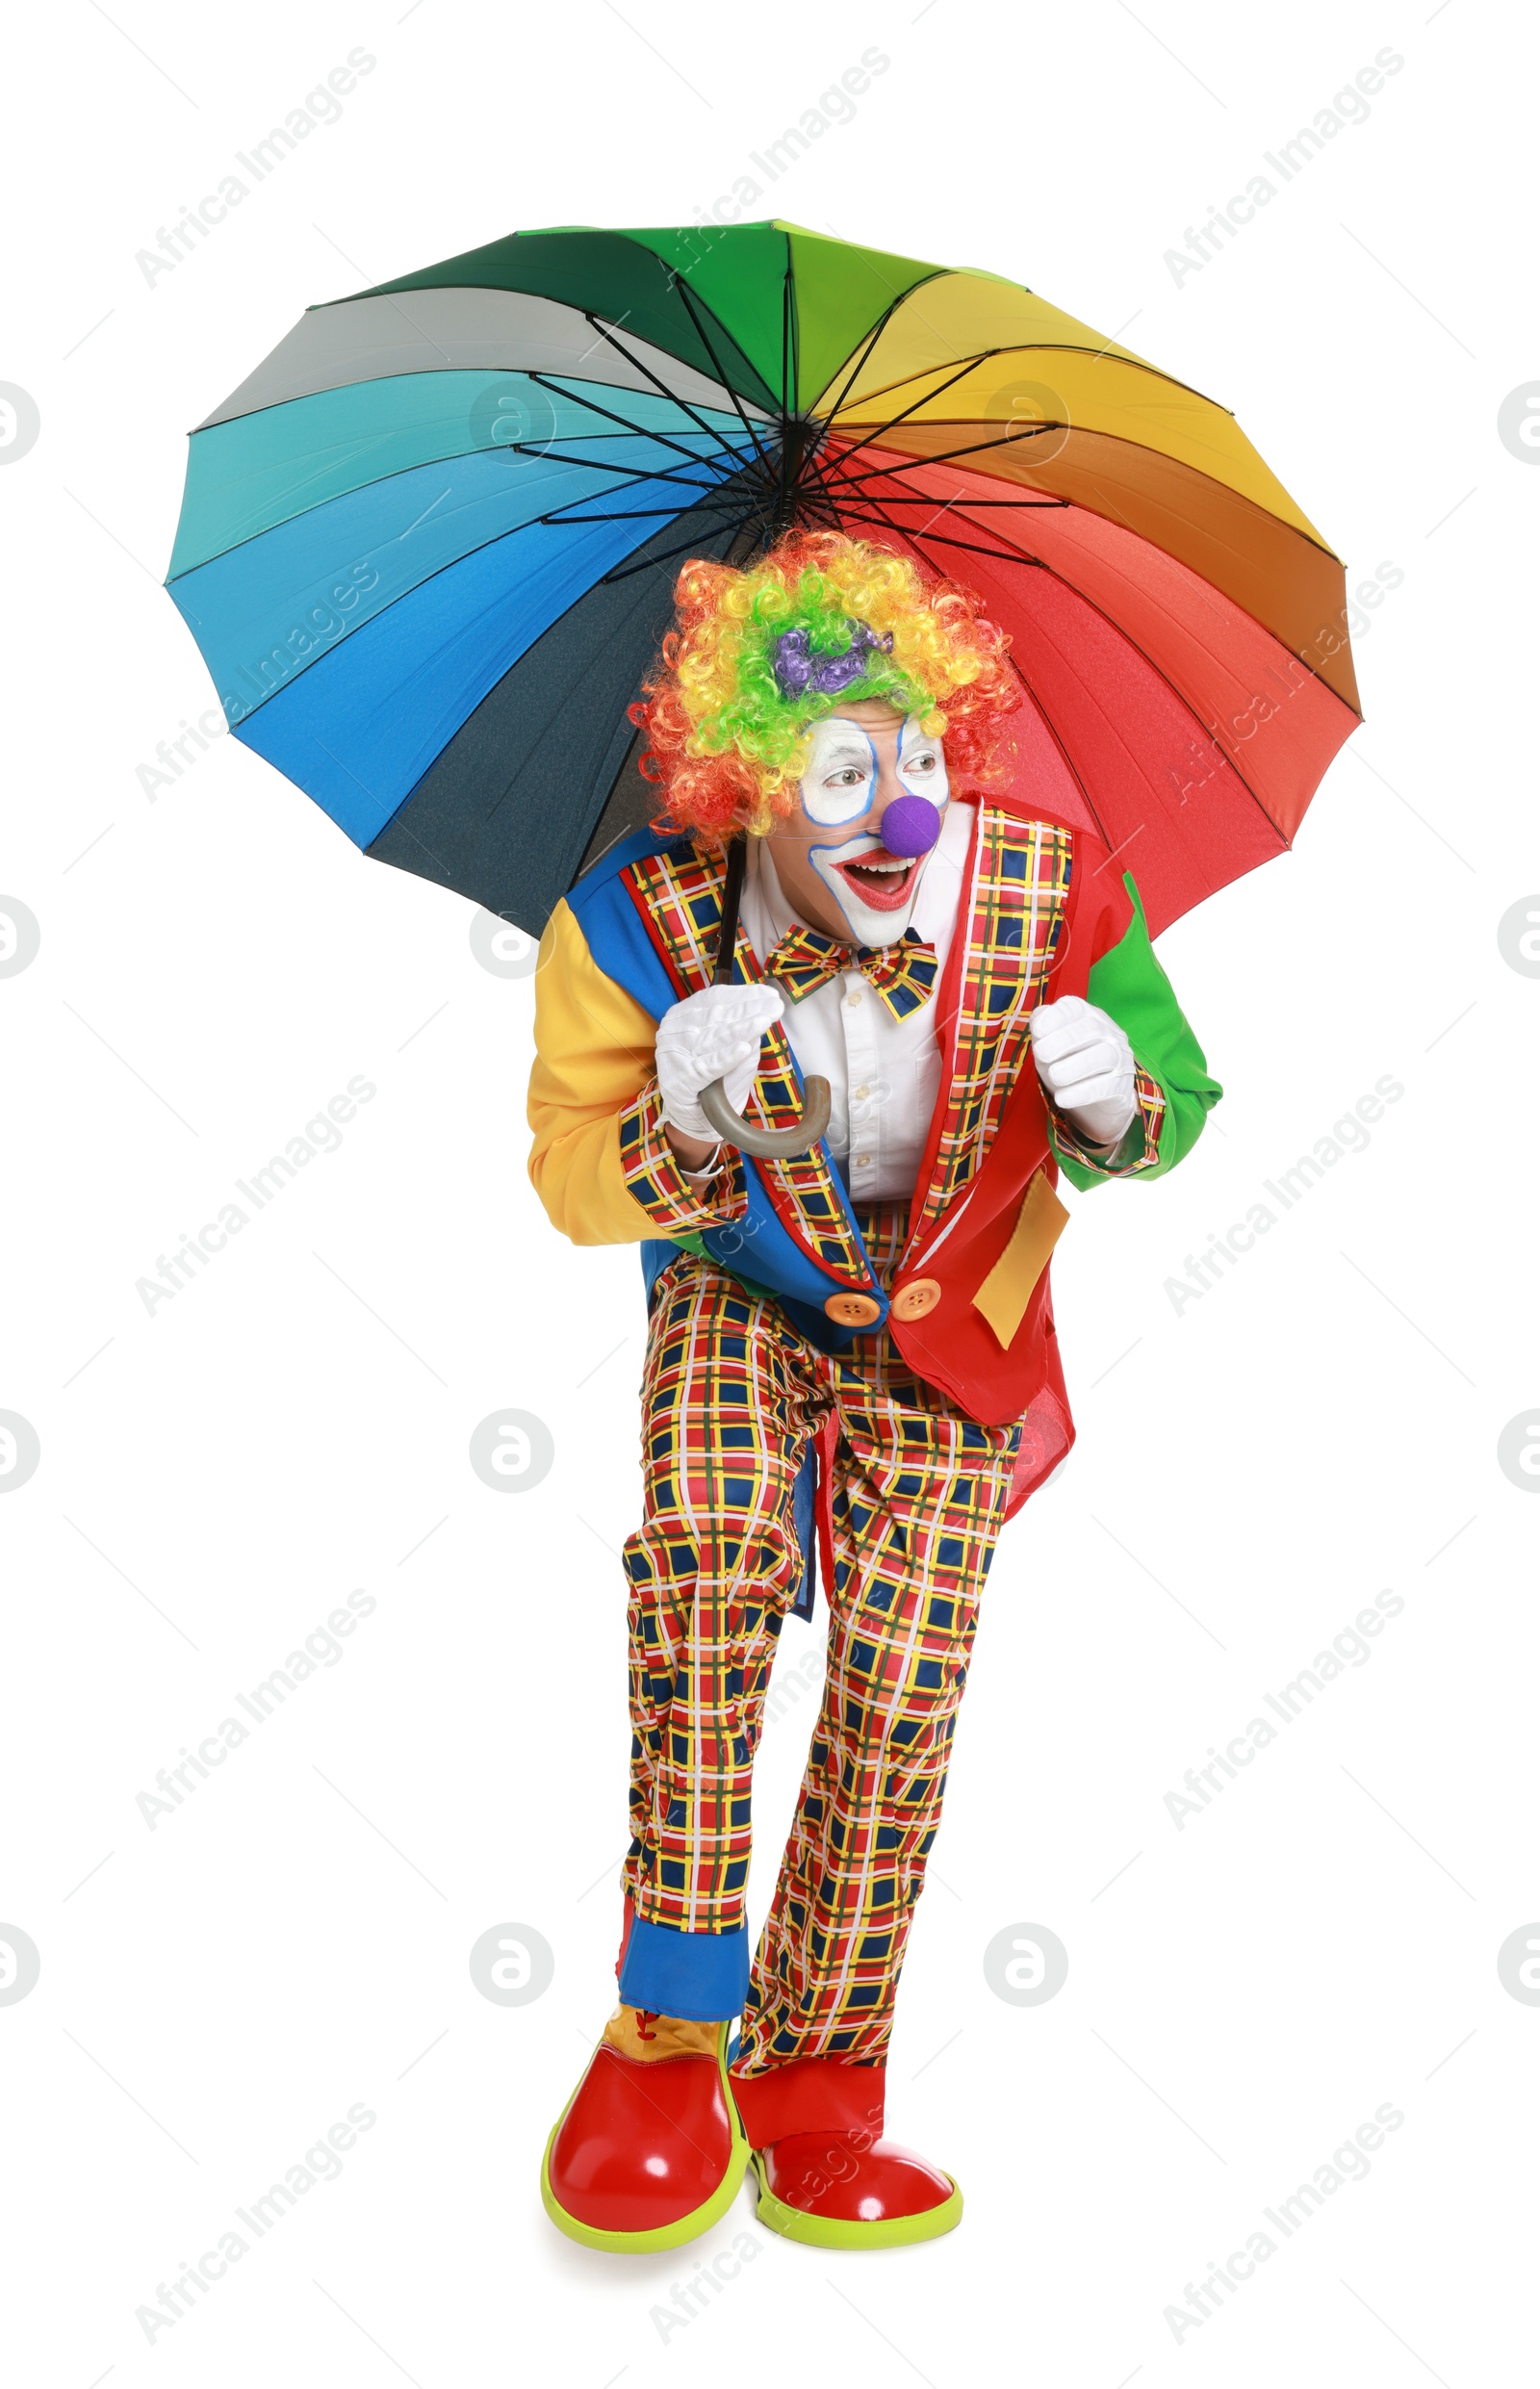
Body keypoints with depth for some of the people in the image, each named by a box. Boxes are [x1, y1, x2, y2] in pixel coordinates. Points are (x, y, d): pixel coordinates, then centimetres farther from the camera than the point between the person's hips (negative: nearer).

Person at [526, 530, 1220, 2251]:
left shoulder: (1053, 894, -21)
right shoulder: (642, 926, -23)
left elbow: (1178, 1105, -5)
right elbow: (574, 1186, -13)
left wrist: (1117, 1099, -31)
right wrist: (677, 1124, -36)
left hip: (949, 1312, 1)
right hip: (741, 1285, -1)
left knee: (902, 1676, -7)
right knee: (707, 1549, -31)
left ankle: (810, 2080, 13)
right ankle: (669, 2022, -14)